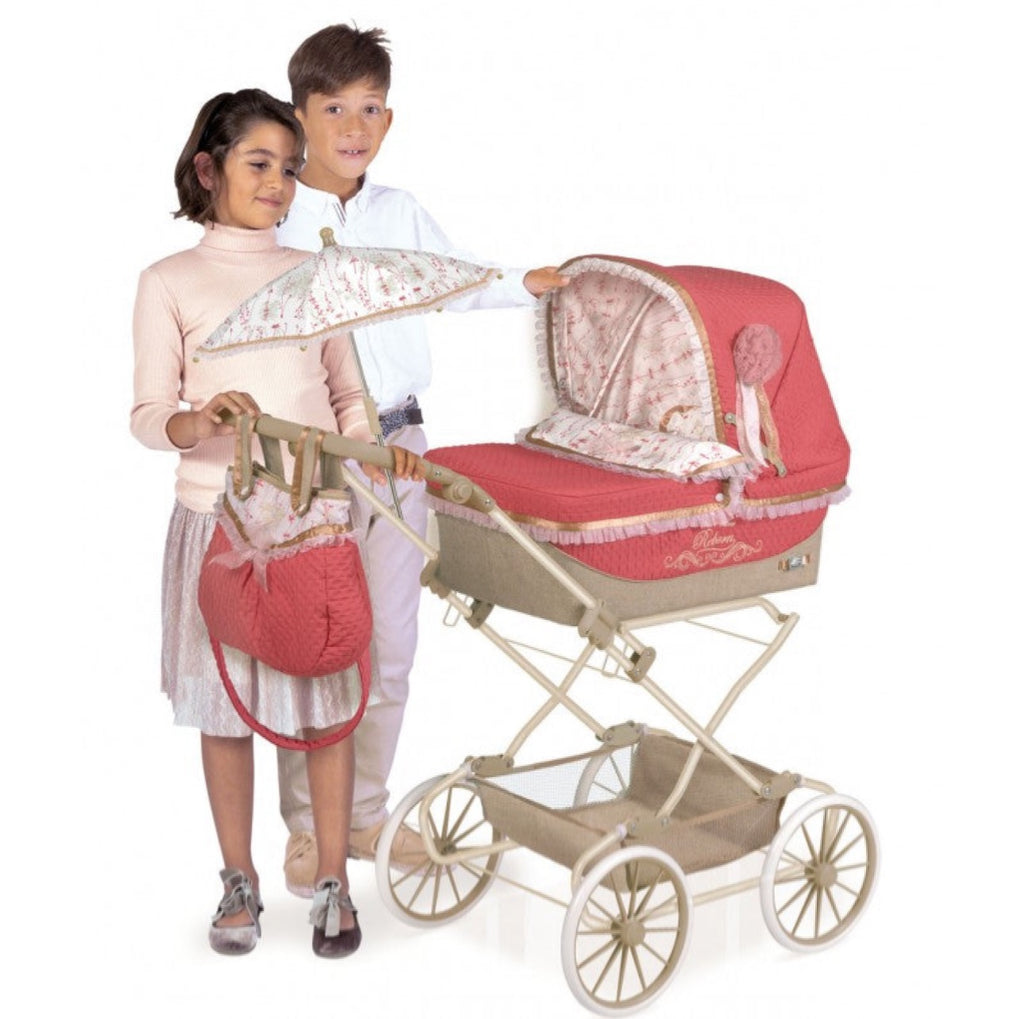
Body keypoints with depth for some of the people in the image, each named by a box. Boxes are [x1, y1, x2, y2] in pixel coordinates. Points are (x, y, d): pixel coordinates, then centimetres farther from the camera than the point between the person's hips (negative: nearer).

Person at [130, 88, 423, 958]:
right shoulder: (170, 282, 2)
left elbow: (348, 398, 13)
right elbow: (148, 416, -2)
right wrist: (200, 421, -24)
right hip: (219, 518, -1)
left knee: (326, 700, 4)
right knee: (225, 704, 6)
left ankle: (333, 884, 16)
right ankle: (240, 881, 22)